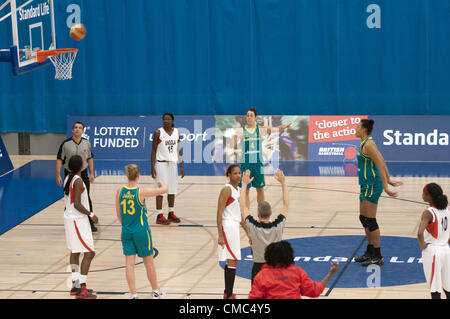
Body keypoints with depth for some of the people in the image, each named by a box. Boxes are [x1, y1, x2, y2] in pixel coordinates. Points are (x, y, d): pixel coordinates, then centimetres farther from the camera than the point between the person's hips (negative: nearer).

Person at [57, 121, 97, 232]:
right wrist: (58, 176, -11)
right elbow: (59, 159, -7)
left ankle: (90, 223, 6)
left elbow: (90, 158, 10)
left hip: (83, 173, 2)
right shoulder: (66, 144, -11)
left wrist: (91, 173, 7)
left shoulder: (86, 143, -1)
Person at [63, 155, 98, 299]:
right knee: (89, 253, -7)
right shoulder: (78, 181, -21)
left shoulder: (68, 178, 7)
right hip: (78, 220, -10)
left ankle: (75, 285, 23)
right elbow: (77, 204, -24)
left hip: (69, 217, 10)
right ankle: (81, 289, -10)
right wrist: (91, 214, -13)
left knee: (75, 252, 17)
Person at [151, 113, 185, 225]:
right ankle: (159, 216, -4)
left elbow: (178, 150, 13)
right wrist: (152, 167, -11)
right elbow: (154, 150, -6)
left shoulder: (177, 132, 7)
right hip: (161, 163, -5)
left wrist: (181, 165, 10)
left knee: (172, 189, 9)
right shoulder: (158, 133, -7)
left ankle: (171, 213, 19)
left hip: (173, 163, 5)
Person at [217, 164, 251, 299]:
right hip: (228, 227, -9)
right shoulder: (227, 189, -14)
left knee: (230, 261, 15)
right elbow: (219, 213, -17)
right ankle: (229, 295, -9)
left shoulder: (238, 190, 13)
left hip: (235, 226, 9)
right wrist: (220, 235, -21)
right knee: (232, 262, -10)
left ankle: (228, 293, 23)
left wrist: (247, 230, 26)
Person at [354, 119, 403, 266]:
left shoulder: (368, 145, -17)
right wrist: (389, 180, 22)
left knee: (370, 221, -6)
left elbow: (381, 166, -21)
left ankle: (378, 257, -1)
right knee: (364, 218, 16)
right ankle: (370, 252, 26)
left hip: (371, 186, -10)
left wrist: (385, 187, -25)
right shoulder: (367, 143, 13)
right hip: (367, 186, 10)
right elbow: (382, 162, 19)